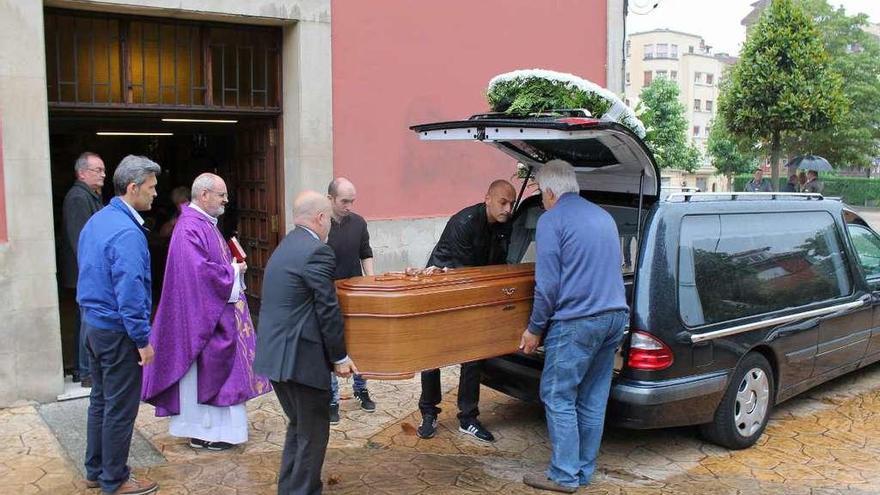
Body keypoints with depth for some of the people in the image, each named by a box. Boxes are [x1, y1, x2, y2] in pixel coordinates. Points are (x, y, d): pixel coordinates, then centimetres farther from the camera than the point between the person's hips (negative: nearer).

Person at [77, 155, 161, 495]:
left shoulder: (96, 221, 7)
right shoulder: (127, 232, -23)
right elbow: (130, 293, -25)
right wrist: (143, 340, -18)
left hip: (92, 323, 10)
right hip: (117, 331, -10)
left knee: (100, 400, 19)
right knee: (120, 409, 3)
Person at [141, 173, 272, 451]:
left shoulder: (206, 224, 12)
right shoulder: (190, 228, -20)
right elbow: (200, 271, -27)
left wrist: (233, 268, 3)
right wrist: (233, 271, -14)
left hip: (217, 311, 10)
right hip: (200, 311, -10)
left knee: (216, 369, 15)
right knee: (204, 370, -1)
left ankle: (214, 425, 24)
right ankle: (201, 432, 10)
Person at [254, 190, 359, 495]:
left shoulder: (284, 247, 14)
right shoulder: (317, 251, -15)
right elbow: (328, 310, -17)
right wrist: (339, 356, -7)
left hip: (274, 354, 9)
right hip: (301, 356, -9)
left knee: (298, 426, 22)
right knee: (313, 433, 5)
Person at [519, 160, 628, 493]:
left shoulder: (551, 220, -7)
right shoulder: (603, 216, 17)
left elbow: (547, 283, -11)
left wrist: (535, 328, -2)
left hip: (578, 320, -8)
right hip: (615, 316, 8)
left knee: (558, 397, 2)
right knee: (593, 399, 13)